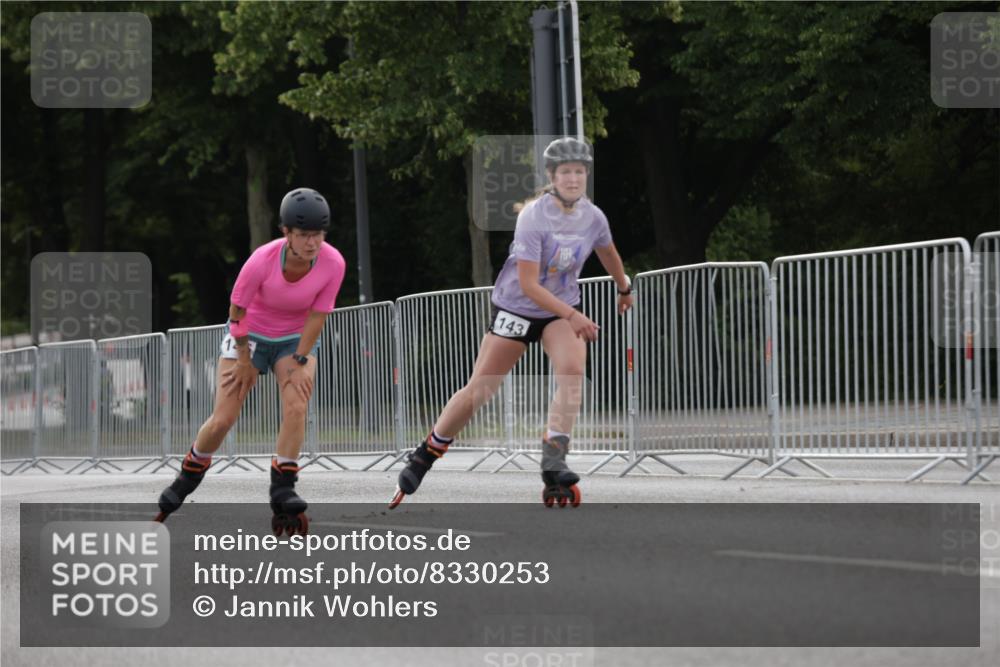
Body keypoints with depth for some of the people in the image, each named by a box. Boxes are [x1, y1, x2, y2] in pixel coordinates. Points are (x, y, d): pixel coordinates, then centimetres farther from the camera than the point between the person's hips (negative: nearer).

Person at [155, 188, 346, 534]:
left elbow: (317, 317, -15)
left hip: (296, 340, 2)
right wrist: (244, 360, -8)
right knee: (222, 420, -4)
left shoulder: (332, 263, -25)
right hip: (250, 335, -1)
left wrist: (299, 362, -14)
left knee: (296, 407, -23)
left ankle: (283, 494, -16)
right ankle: (185, 480, 21)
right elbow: (237, 310, -16)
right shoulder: (263, 260, -31)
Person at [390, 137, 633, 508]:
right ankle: (422, 460, 15)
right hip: (516, 307, -3)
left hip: (562, 310, 3)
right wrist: (572, 316, -30)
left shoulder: (593, 217, -7)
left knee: (572, 369, -25)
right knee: (480, 389, -1)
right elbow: (529, 285, -25)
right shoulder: (533, 216, -23)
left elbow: (608, 254, 18)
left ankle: (553, 464, -22)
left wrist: (624, 289, 34)